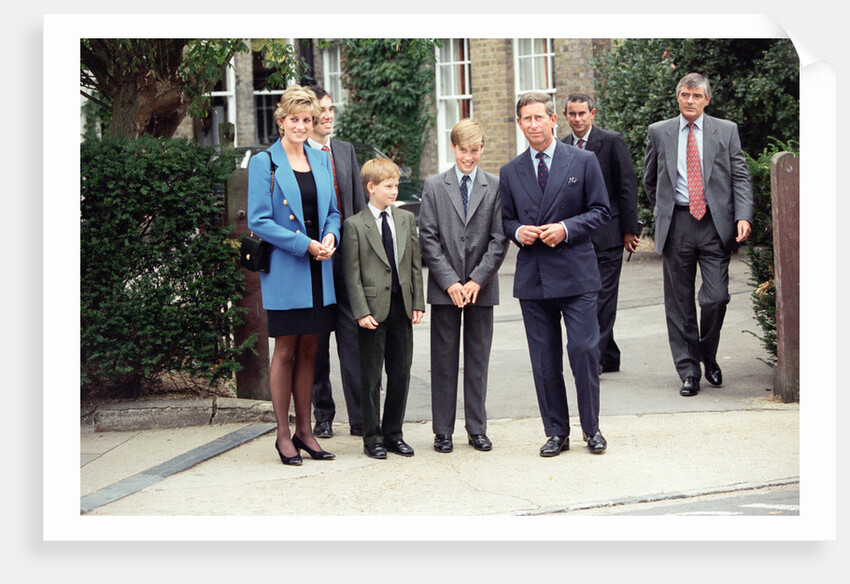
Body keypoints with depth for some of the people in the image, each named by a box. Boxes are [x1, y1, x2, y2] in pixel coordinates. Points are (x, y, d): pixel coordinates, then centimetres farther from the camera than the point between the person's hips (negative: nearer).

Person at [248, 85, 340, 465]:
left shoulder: (322, 161, 12)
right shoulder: (264, 163, -4)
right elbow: (259, 221, -9)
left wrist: (331, 236, -5)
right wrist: (306, 244, -15)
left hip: (318, 271, 5)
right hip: (284, 271, -5)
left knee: (309, 349, 9)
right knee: (286, 351, 0)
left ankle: (304, 430, 18)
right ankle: (283, 434, 9)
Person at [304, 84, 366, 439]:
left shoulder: (346, 151, 14)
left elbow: (360, 206, 15)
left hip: (347, 258, 4)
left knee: (353, 341, 1)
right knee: (315, 344, 6)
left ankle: (360, 418, 4)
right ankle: (322, 416, 16)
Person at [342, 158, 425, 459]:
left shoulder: (407, 219, 10)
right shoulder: (355, 225, -4)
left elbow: (415, 264, 11)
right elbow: (352, 273, -6)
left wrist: (418, 303, 4)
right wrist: (361, 311, -13)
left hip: (402, 308, 4)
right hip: (374, 308, -4)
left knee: (401, 374, 8)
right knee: (371, 376, 2)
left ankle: (393, 434, 20)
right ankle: (372, 437, 12)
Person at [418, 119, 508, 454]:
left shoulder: (496, 187, 3)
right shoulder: (434, 187, 4)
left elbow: (499, 239, 0)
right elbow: (428, 238, -1)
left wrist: (477, 280, -10)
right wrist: (450, 281, -10)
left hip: (481, 287, 0)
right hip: (444, 287, 0)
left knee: (478, 358, 6)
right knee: (444, 359, 3)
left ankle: (477, 429, 14)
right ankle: (443, 431, 11)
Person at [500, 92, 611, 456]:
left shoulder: (583, 162, 3)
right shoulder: (510, 173, 11)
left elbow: (600, 211, 2)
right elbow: (505, 220, 16)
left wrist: (566, 228, -13)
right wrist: (518, 231, -7)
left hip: (576, 273, -2)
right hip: (532, 276, 3)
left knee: (584, 351, -5)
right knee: (544, 360, 5)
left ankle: (592, 428, 11)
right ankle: (556, 432, 16)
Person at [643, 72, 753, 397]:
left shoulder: (727, 131, 7)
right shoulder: (659, 133, 9)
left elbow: (740, 178, 2)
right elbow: (650, 180, 20)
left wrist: (743, 216, -10)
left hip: (714, 225, -1)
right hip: (676, 226, 1)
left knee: (716, 298, -7)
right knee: (679, 303, 4)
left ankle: (708, 357, 19)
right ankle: (688, 370, 13)